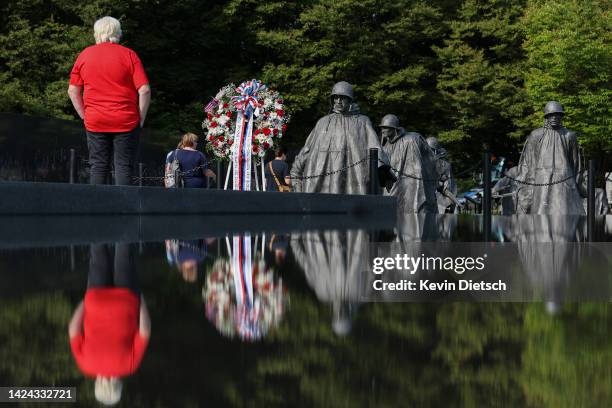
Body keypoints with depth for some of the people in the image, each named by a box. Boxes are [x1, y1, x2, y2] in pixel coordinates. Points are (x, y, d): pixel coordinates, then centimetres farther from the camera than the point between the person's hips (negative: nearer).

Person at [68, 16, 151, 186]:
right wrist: (141, 119, 0)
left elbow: (72, 91, 7)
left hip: (95, 122, 2)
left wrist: (85, 115, 12)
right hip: (126, 121, -2)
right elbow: (145, 90, -8)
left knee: (98, 166, 7)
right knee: (124, 167, 1)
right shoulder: (129, 55, -1)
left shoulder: (84, 55, 7)